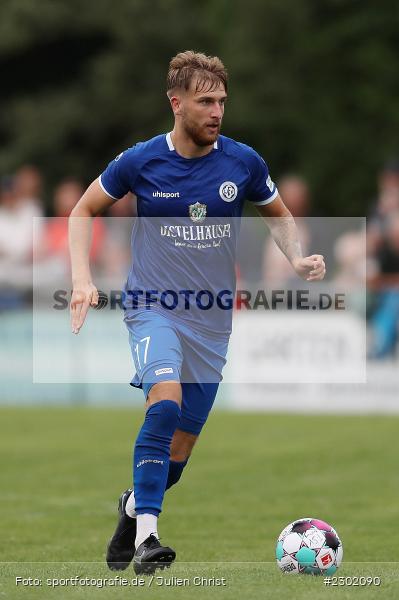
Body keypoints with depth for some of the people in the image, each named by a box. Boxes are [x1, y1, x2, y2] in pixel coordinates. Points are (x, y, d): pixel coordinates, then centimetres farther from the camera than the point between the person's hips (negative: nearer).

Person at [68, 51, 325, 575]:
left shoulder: (243, 162, -3)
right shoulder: (140, 162, -8)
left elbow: (278, 215, 15)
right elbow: (85, 210, 7)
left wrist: (298, 258, -5)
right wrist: (82, 279, -5)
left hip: (212, 320, 3)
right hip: (152, 308, -3)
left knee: (180, 448, 7)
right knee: (165, 400, -30)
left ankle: (134, 507, 39)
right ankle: (146, 537, -29)